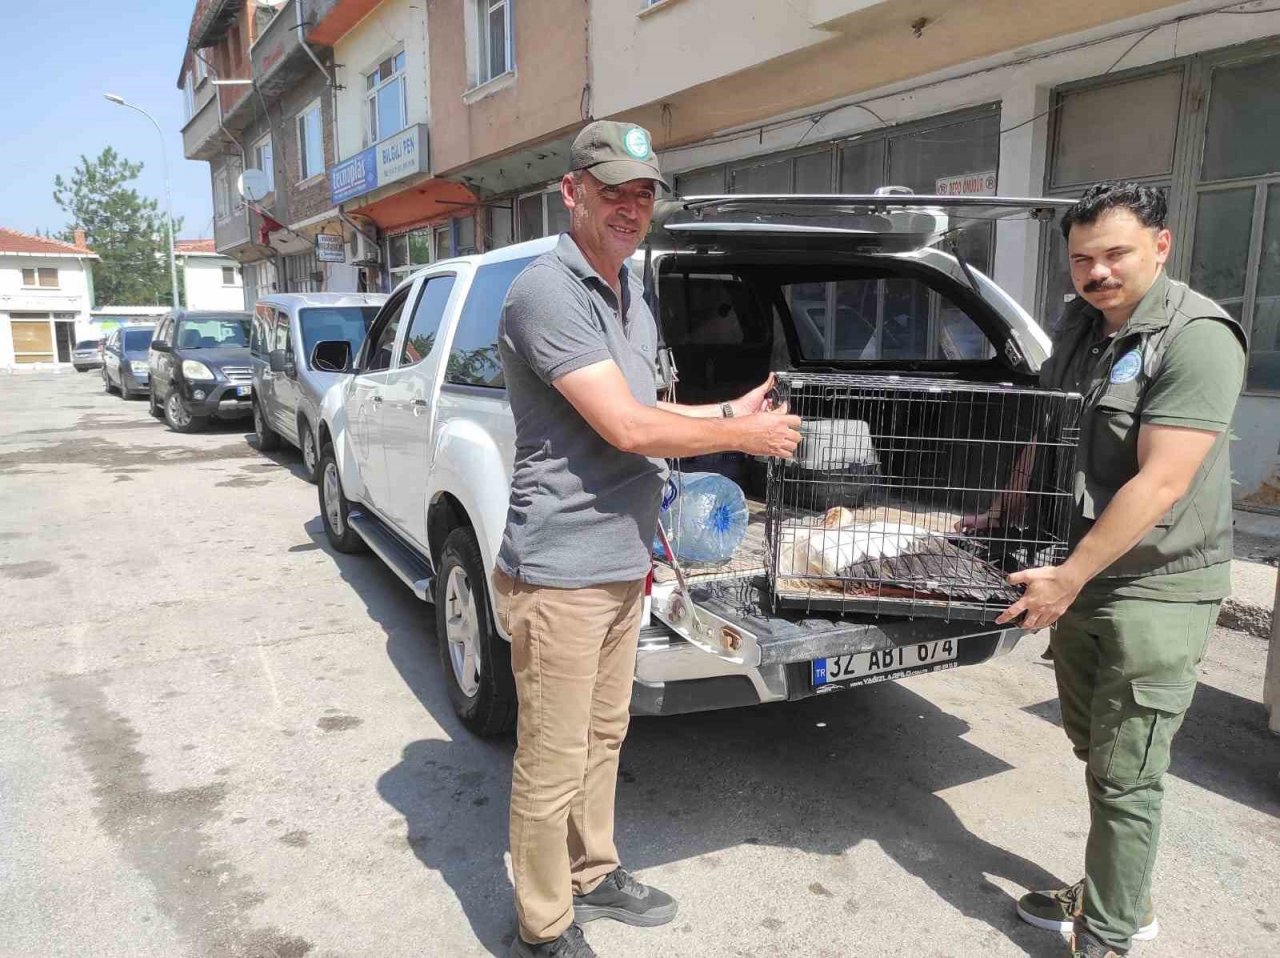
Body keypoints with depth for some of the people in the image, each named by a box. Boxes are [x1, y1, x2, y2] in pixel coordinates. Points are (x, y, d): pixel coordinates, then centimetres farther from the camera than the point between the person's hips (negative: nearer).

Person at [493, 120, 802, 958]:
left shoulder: (632, 295, 13)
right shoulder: (547, 293, -17)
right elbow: (626, 428, -22)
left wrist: (729, 411, 12)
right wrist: (742, 436, -10)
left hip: (621, 564, 9)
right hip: (560, 571, -9)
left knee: (604, 735, 22)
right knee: (553, 763, 5)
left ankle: (593, 875, 42)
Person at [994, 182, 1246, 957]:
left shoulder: (1197, 337, -18)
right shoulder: (1080, 324, 7)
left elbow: (1160, 484, -24)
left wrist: (1069, 578, -21)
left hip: (1156, 592, -8)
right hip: (1080, 579, 8)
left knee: (1126, 775, 1)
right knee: (1095, 749, 19)